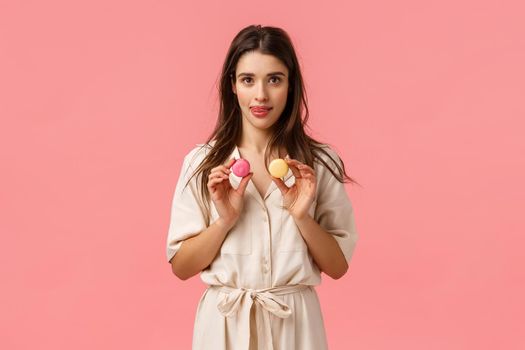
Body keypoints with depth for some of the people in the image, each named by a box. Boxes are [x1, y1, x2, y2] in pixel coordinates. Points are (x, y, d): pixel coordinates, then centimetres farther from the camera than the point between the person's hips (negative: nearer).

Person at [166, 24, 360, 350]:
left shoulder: (320, 162, -4)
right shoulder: (201, 162, -4)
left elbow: (338, 266, -2)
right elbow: (181, 267, -3)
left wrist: (302, 216, -17)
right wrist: (225, 220, -17)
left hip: (295, 322, 0)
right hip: (224, 323, 0)